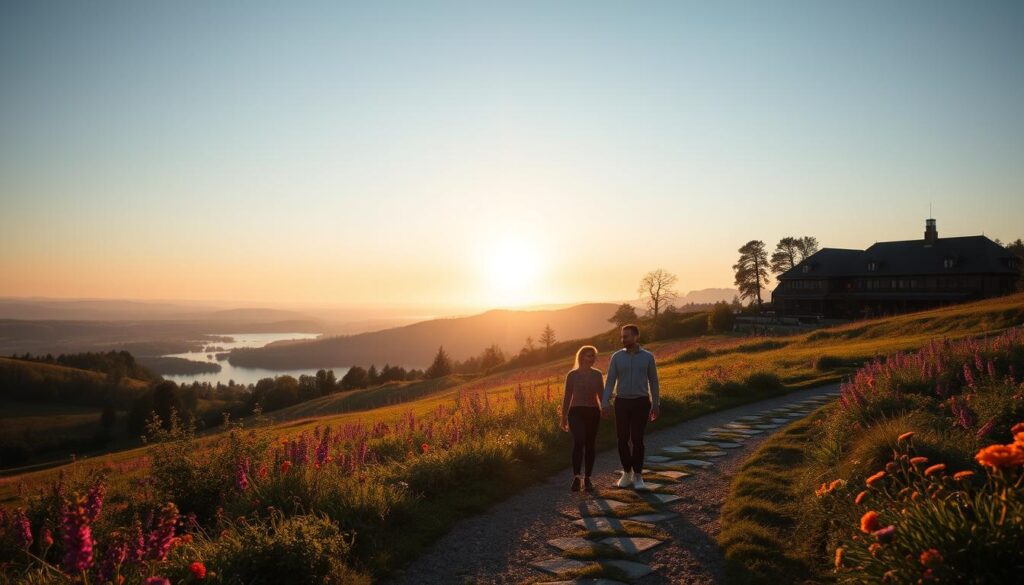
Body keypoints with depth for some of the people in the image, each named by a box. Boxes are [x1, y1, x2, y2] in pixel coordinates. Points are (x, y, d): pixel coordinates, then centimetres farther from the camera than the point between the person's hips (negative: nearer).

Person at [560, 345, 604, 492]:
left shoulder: (597, 374, 6)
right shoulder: (572, 374, 1)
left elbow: (601, 395, 6)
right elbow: (567, 397, 5)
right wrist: (563, 417, 4)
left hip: (593, 413, 3)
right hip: (576, 412, -3)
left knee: (589, 445, 7)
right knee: (579, 442, -21)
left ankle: (587, 479, 17)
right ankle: (576, 477, -23)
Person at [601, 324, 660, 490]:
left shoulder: (648, 357, 0)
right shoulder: (617, 357, 1)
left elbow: (653, 382, 6)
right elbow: (610, 381, 0)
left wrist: (655, 405, 5)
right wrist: (604, 403, -10)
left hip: (641, 403, -1)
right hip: (622, 402, 1)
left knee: (637, 439, -6)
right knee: (623, 439, 2)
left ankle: (638, 476, 8)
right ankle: (627, 473, 20)